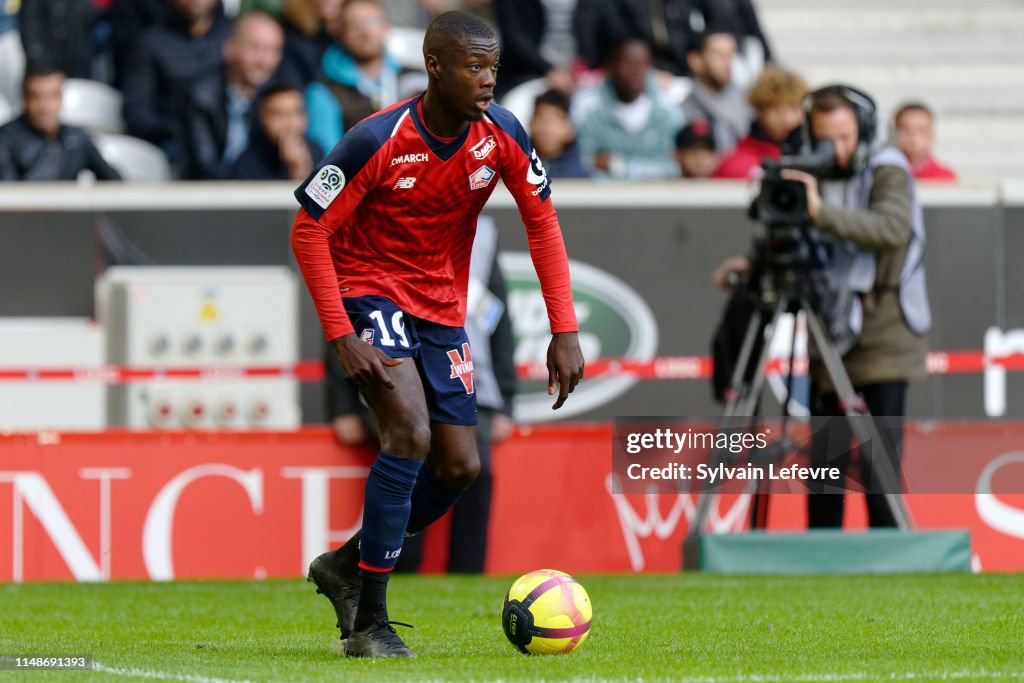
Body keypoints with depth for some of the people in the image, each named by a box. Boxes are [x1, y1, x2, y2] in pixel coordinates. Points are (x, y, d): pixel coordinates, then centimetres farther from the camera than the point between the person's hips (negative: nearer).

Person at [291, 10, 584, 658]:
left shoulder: (501, 133, -11)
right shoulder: (377, 141, -24)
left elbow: (542, 221, 0)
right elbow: (308, 232, -17)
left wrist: (565, 331, -6)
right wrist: (340, 335, -23)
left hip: (440, 307, 6)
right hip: (368, 292, -6)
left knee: (460, 466, 2)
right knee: (411, 433, -25)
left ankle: (347, 565, 25)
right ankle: (370, 622, -18)